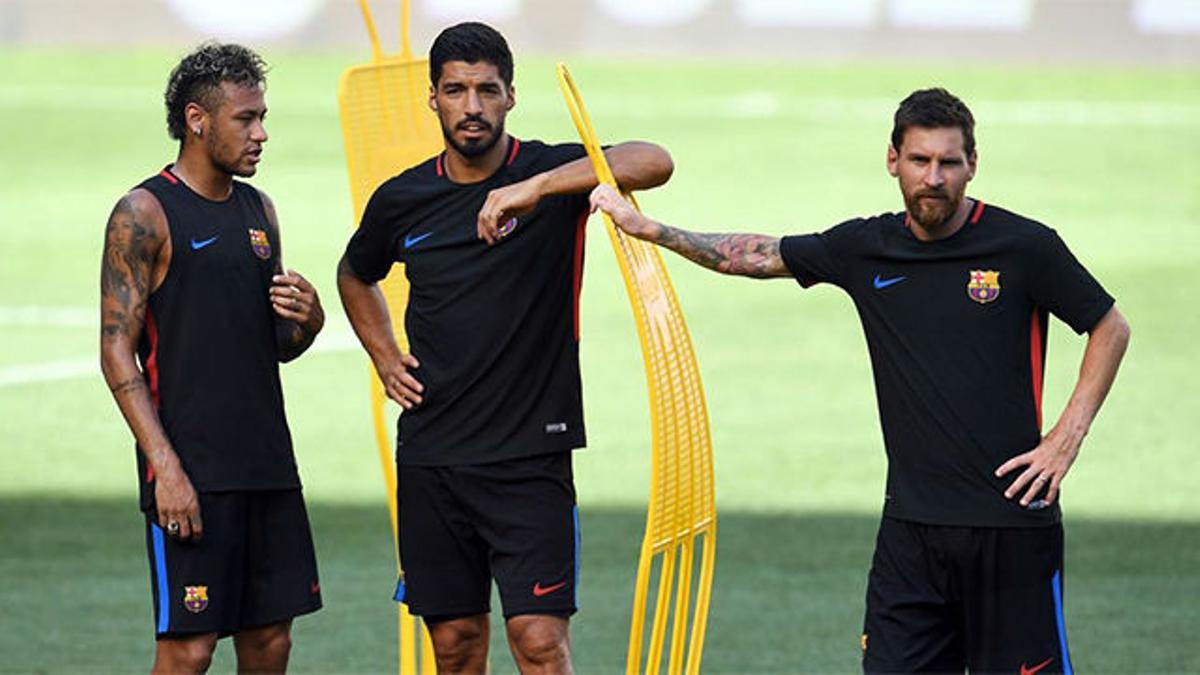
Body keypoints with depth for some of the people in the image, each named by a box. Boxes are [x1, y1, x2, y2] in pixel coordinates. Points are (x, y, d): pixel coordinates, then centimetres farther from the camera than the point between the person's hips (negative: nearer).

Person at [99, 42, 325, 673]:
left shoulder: (259, 211, 14)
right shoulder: (144, 214, -7)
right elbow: (117, 353, -11)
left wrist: (306, 321, -2)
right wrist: (165, 467, -19)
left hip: (267, 464, 7)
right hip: (190, 471, -7)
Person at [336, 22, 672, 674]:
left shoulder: (551, 173, -5)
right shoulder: (402, 199, 6)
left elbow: (653, 162, -26)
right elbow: (355, 275, 28)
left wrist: (537, 187, -36)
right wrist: (385, 361, 13)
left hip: (530, 453, -4)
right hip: (430, 455, 4)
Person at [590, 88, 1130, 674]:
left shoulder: (1026, 246, -5)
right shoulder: (867, 249, 7)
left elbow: (1111, 328, 4)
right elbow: (758, 255, 17)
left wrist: (1066, 438, -4)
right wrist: (647, 228, 10)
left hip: (1011, 521, -4)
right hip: (912, 524, 4)